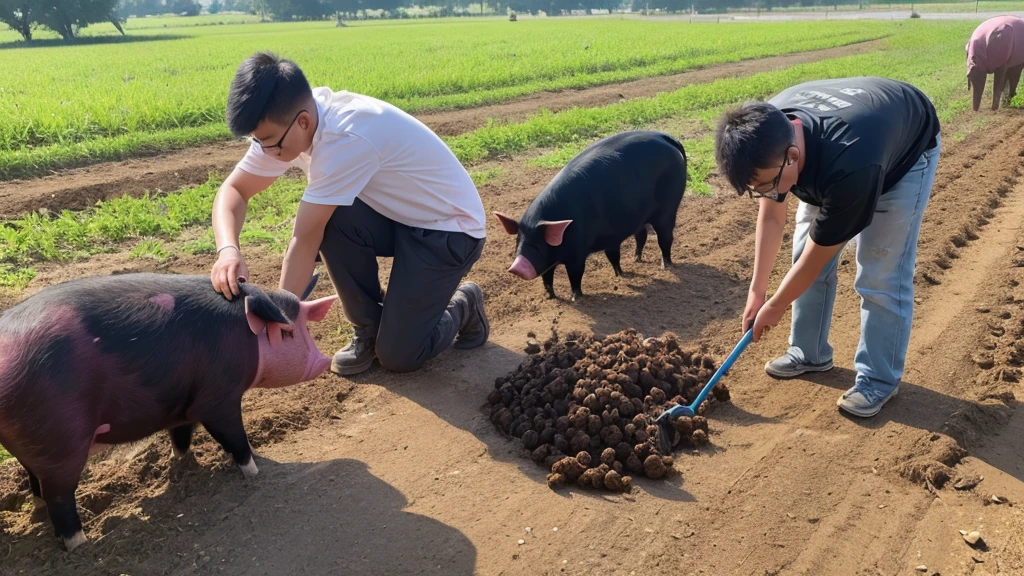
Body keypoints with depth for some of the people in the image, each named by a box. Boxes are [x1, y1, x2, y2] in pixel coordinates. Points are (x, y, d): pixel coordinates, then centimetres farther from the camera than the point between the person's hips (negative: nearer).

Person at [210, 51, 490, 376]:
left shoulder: (346, 139, -34)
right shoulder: (285, 122, -10)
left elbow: (306, 239, -31)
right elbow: (234, 189, -6)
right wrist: (228, 250, -26)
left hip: (450, 227, -7)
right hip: (396, 215, 7)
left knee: (397, 356, -15)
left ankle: (464, 307, 16)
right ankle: (368, 328, 0)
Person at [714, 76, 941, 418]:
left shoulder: (847, 168, -46)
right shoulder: (768, 135, -28)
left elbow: (818, 255, -30)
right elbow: (771, 215, -12)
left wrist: (775, 306, -16)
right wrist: (757, 289, -9)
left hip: (907, 151, -6)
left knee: (881, 276, -10)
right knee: (804, 250, 4)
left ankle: (879, 380, 8)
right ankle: (810, 354, 21)